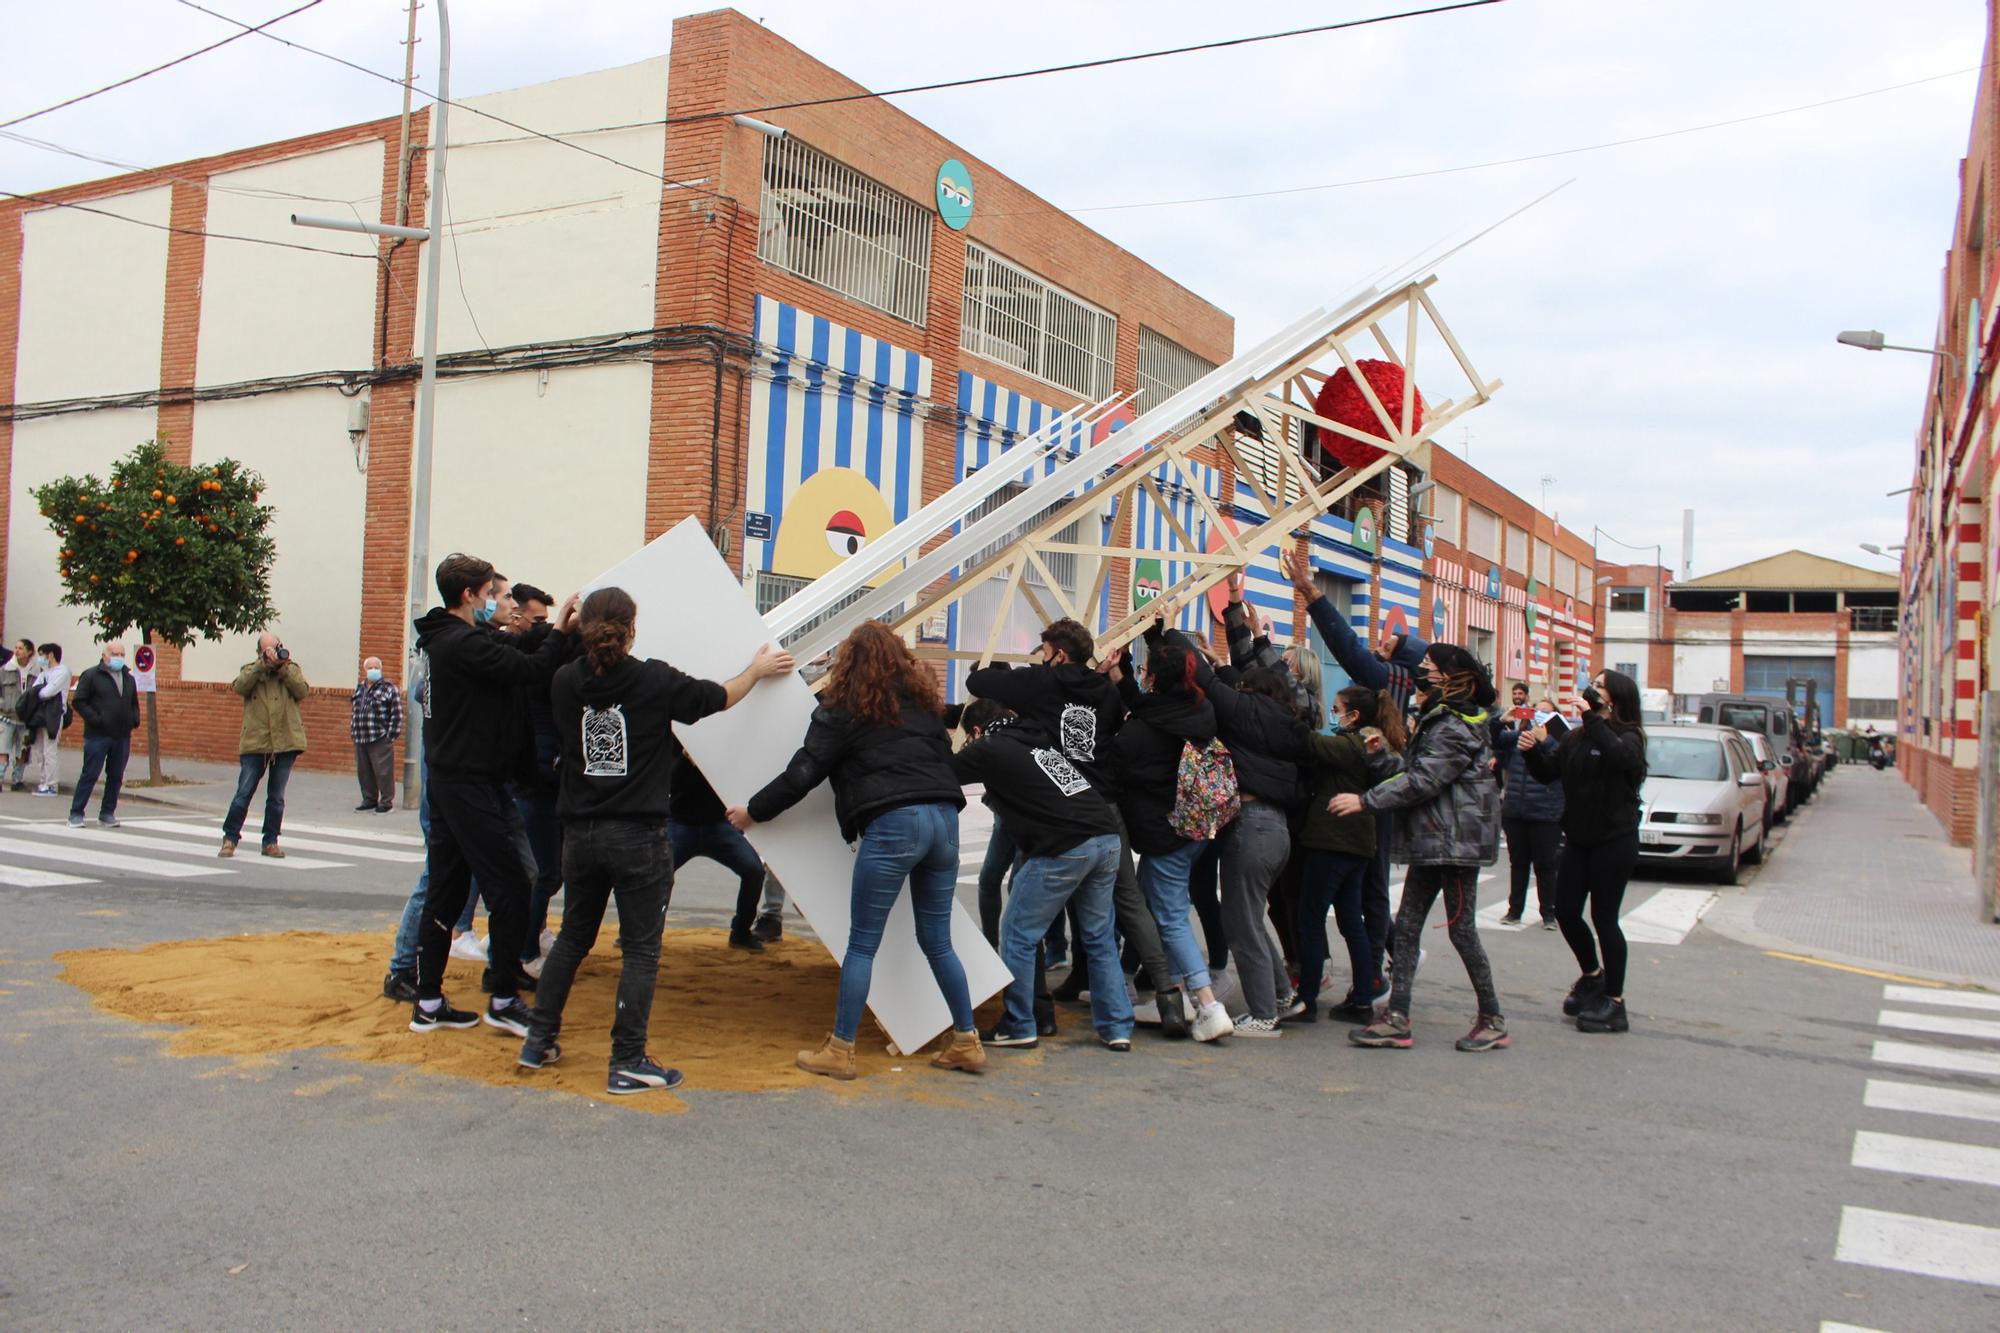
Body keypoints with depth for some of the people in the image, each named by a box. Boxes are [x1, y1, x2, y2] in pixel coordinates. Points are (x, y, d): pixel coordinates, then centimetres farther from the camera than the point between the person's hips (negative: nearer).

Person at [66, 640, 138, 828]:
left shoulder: (129, 679, 16)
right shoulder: (91, 675, -2)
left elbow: (134, 704, 26)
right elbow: (79, 702, -6)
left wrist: (134, 719, 8)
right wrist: (95, 719, -15)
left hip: (122, 736, 6)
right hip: (97, 735, -5)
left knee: (116, 777, 7)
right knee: (90, 775, -4)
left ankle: (107, 813, 16)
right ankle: (76, 814, 3)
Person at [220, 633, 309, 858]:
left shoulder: (292, 669, 11)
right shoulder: (250, 669, 10)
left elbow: (302, 690, -6)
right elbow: (239, 687, -11)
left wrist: (283, 666, -11)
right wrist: (262, 665, -16)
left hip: (285, 743, 1)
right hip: (254, 743, -1)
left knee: (277, 797, 7)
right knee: (244, 793, -1)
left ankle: (270, 842, 15)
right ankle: (230, 838, 11)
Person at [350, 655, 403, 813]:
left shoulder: (389, 688, -4)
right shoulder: (359, 689, 17)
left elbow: (397, 714, -7)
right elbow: (354, 712, 23)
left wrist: (391, 735, -11)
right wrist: (353, 730, 15)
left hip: (380, 740, -7)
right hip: (360, 739, 7)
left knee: (383, 771, -6)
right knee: (364, 772, 11)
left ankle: (386, 802, 3)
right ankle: (369, 799, 22)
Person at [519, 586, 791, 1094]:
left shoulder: (565, 682, -1)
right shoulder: (655, 681, -11)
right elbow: (719, 697, 2)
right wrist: (758, 670, 21)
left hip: (580, 833, 5)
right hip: (638, 836, -5)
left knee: (572, 937, 21)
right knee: (641, 949, 3)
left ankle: (538, 1041, 25)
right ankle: (627, 1063, 4)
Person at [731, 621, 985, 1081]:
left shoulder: (843, 708, 6)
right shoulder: (922, 700, 21)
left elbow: (802, 774, 3)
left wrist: (753, 812, 14)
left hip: (892, 823, -6)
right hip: (944, 818, 6)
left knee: (861, 944, 3)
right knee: (938, 942, 15)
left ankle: (839, 1051, 8)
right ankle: (966, 1042, 18)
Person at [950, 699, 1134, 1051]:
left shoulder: (990, 749, 3)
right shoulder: (1040, 740, 23)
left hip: (1064, 848, -7)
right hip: (1107, 838, 7)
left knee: (1017, 934, 7)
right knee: (1099, 936, 17)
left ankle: (1019, 1028, 14)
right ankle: (1117, 1028, 18)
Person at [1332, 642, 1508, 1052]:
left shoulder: (1456, 727, -15)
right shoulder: (1437, 720, 17)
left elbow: (1423, 780, -22)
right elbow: (1410, 769, 12)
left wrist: (1366, 801, -22)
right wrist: (1378, 756, -5)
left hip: (1456, 841, -10)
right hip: (1433, 842, 10)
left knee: (1461, 930, -2)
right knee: (1406, 925, 4)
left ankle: (1492, 1020, 12)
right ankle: (1397, 1019, 4)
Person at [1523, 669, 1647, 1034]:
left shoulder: (1628, 736, -11)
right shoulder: (1575, 737, 9)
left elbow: (1618, 755, -34)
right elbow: (1548, 772, 8)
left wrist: (1591, 716, -33)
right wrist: (1533, 750, -10)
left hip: (1614, 840, -7)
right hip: (1578, 839, 7)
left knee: (1604, 918, -2)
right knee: (1566, 912, 9)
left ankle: (1615, 1003, 9)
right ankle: (1593, 976, 34)